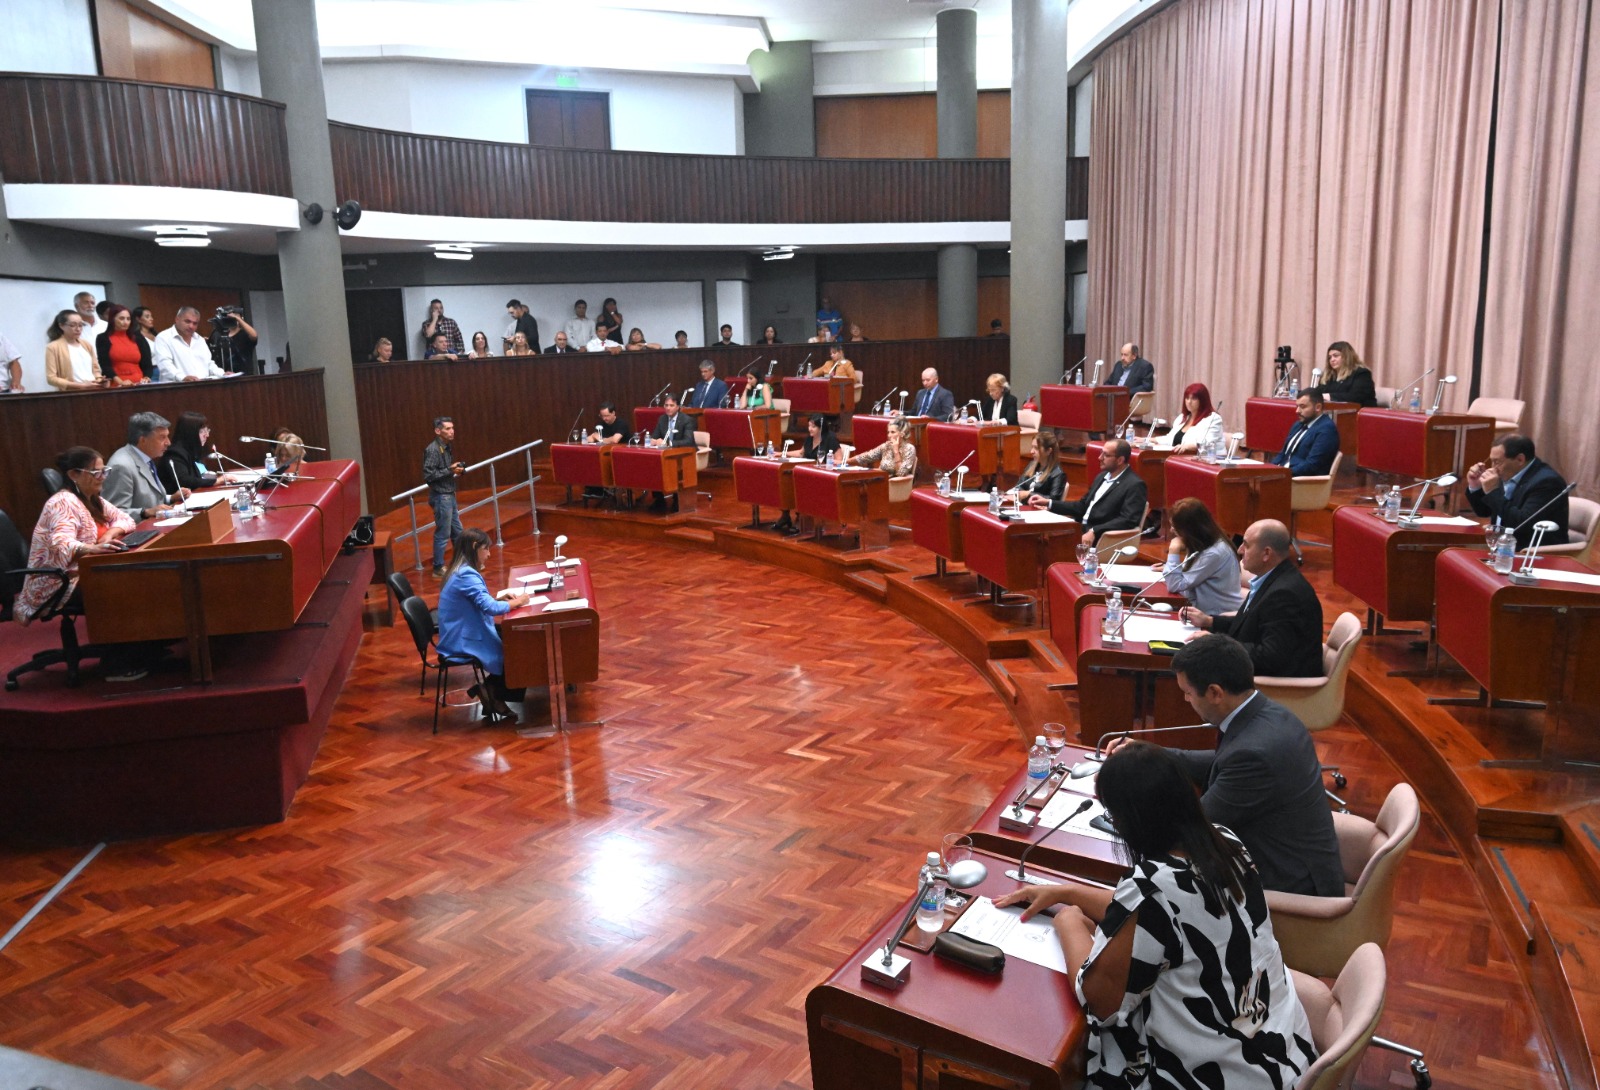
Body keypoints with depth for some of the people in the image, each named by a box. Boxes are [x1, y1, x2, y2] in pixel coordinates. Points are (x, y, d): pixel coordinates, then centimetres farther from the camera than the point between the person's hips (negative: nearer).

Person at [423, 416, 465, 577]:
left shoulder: (446, 447, 10)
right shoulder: (433, 449, -18)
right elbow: (428, 475, -23)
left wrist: (455, 471, 2)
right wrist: (450, 470, -21)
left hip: (450, 495, 9)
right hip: (441, 497, -9)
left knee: (457, 531, 17)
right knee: (443, 534, 0)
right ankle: (438, 568, 11)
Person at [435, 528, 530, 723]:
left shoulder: (461, 571, 9)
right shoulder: (466, 575, -23)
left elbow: (479, 603, 18)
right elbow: (491, 608, -29)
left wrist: (502, 598, 3)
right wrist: (517, 602, -13)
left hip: (463, 635, 10)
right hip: (464, 642, -10)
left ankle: (491, 693, 8)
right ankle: (488, 692, 9)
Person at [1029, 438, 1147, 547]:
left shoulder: (1134, 485, -9)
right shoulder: (1102, 476, 18)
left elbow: (1128, 520, -20)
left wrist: (1094, 532, -29)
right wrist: (1049, 503, 13)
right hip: (1081, 531, 8)